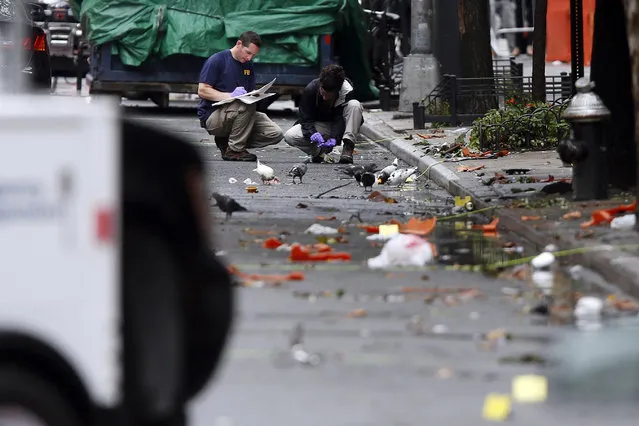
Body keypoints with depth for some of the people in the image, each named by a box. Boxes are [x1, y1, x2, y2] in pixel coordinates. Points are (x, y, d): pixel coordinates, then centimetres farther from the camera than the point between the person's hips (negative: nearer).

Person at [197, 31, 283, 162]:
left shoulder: (248, 65, 13)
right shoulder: (216, 61, -9)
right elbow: (202, 91, -15)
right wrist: (231, 96, -27)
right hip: (212, 115, -7)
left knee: (275, 134, -10)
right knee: (247, 105, -35)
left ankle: (226, 141, 3)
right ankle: (234, 150, -20)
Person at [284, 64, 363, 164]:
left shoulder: (347, 91, -23)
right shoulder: (310, 89, -20)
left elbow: (341, 120, -24)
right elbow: (306, 119, -18)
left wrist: (334, 138, -41)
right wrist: (314, 134, -39)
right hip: (319, 126, 1)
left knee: (355, 105, -31)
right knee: (289, 136, -27)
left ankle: (347, 149, -32)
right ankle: (318, 151, -2)